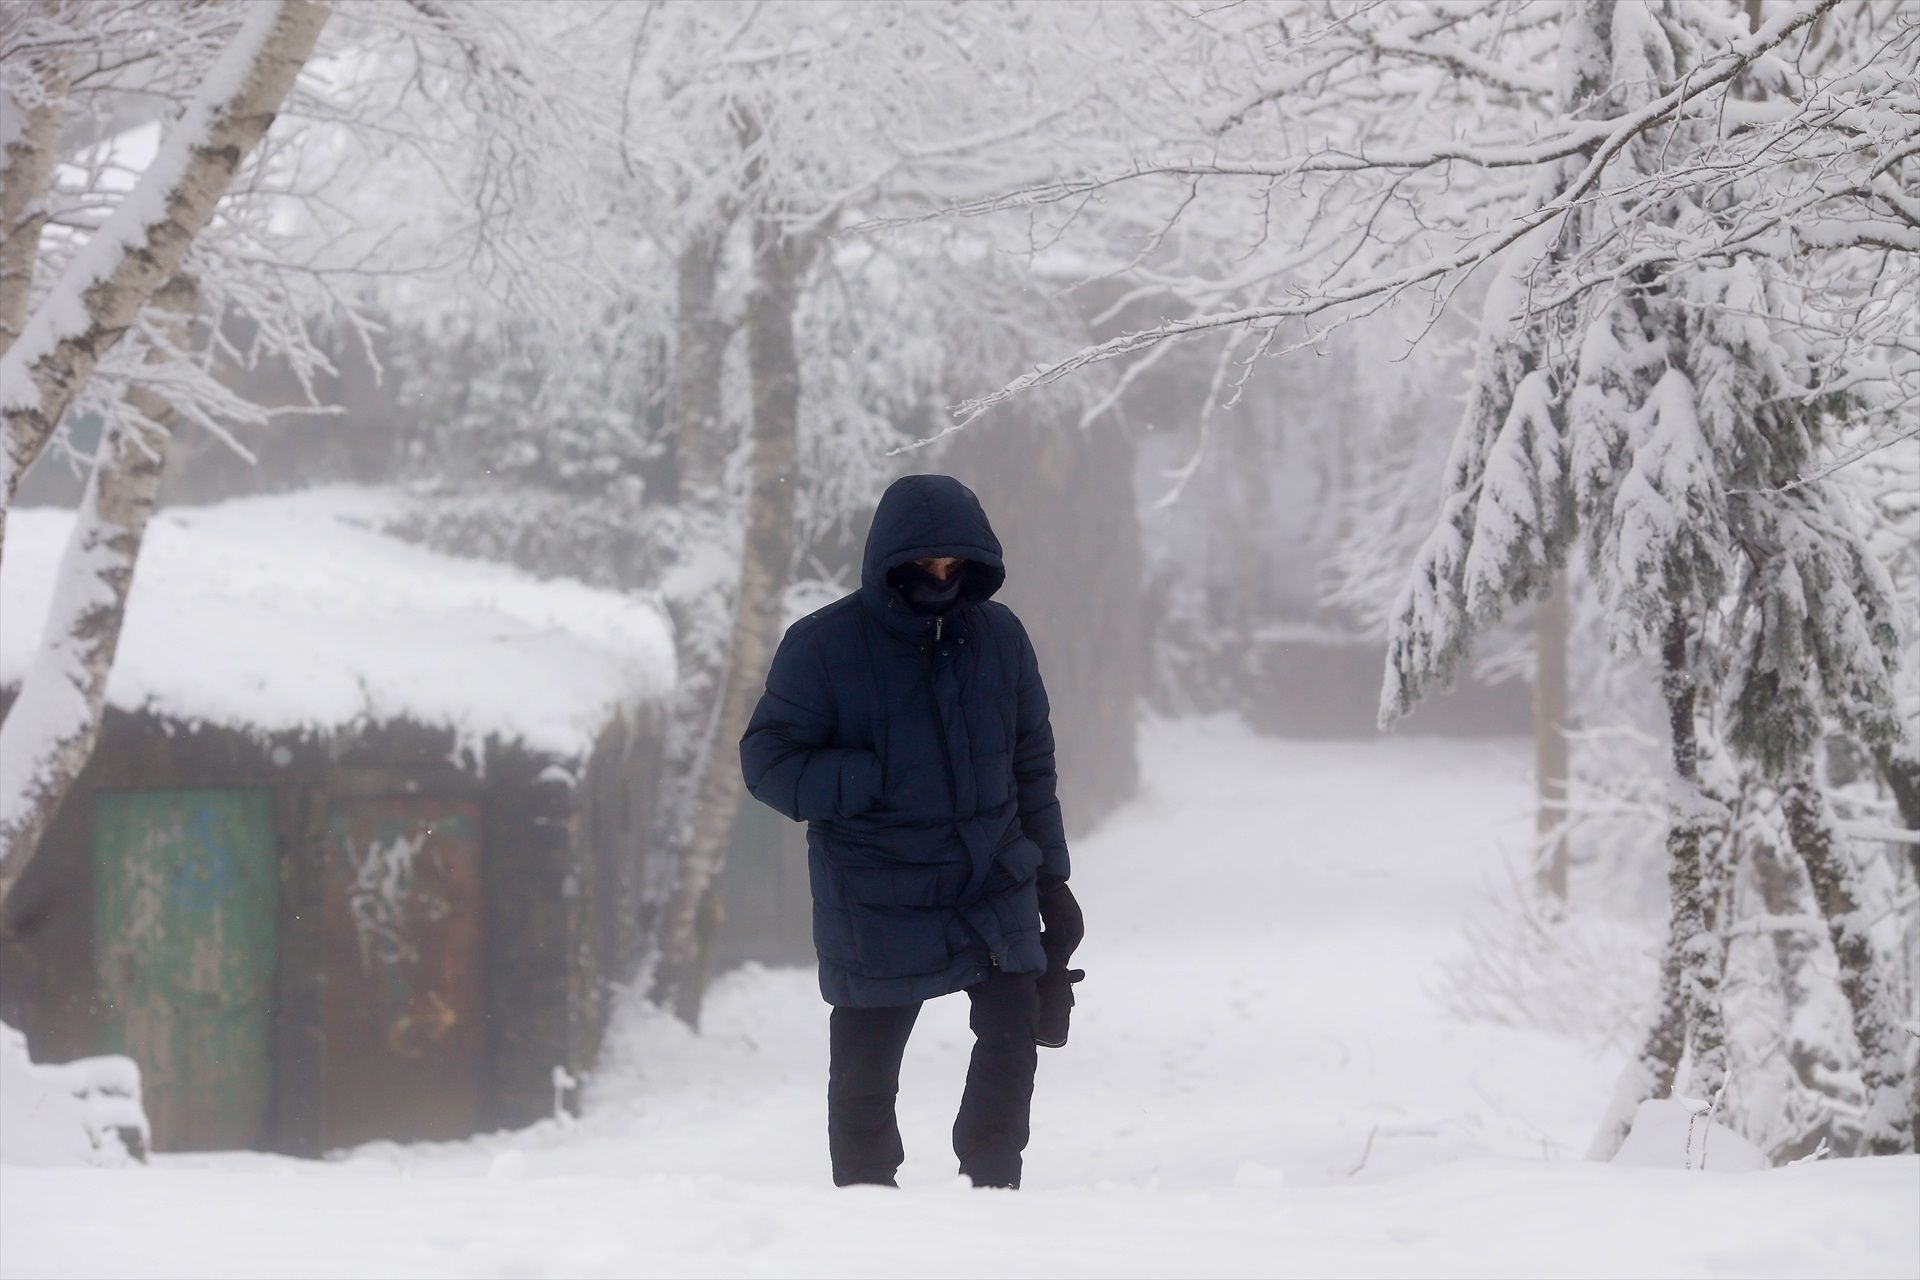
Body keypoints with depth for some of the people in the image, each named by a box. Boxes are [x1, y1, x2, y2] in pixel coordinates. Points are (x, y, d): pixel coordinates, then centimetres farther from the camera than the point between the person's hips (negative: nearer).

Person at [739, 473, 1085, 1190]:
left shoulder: (998, 635, 3)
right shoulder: (825, 645, -10)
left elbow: (1032, 765, 13)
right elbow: (768, 761, -11)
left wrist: (1049, 878, 14)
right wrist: (877, 781, -20)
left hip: (995, 883, 3)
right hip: (876, 905, -3)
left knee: (1014, 1038, 0)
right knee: (864, 1077, 4)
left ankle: (991, 1192, 16)